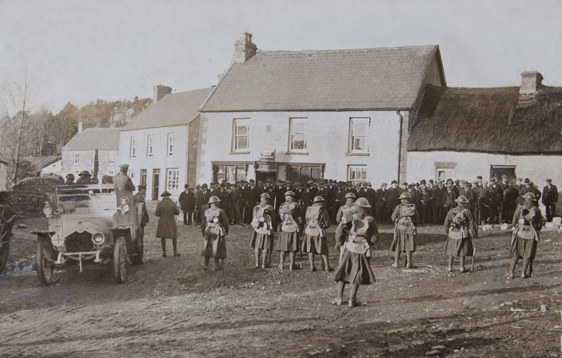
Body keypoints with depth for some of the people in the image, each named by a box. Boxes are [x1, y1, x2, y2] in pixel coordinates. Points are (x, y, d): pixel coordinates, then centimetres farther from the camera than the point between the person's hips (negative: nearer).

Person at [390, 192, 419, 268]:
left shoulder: (398, 207, -6)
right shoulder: (414, 208, 0)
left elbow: (393, 218, -3)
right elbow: (416, 219, 5)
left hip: (400, 229, -1)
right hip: (410, 229, 1)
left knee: (397, 246, 9)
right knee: (409, 247, 7)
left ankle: (396, 263, 10)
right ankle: (408, 263, 5)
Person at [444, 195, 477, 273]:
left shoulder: (451, 211, 2)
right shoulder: (467, 212, -5)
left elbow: (446, 223, 5)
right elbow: (472, 224, -6)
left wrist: (446, 232, 16)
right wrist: (474, 235, -1)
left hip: (453, 234, 2)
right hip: (463, 235, -2)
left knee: (451, 251, 12)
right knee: (462, 251, 7)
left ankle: (450, 267, 12)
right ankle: (462, 267, 5)